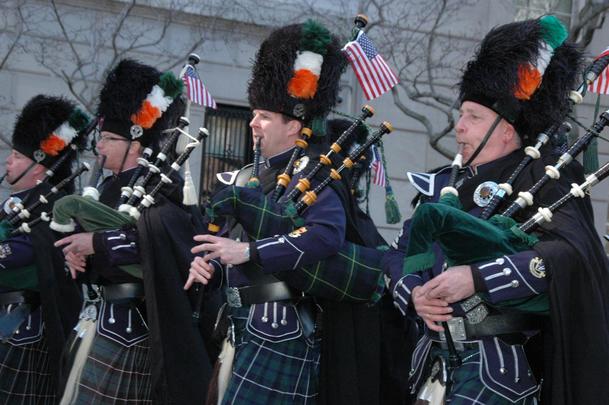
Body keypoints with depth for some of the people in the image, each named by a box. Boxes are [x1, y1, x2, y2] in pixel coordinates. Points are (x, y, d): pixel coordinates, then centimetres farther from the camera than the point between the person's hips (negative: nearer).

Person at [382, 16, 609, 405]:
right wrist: (414, 294, -10)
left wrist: (476, 277, -26)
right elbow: (400, 253, 13)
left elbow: (574, 250, -21)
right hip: (436, 357, 6)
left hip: (496, 362, -6)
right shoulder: (443, 184, 13)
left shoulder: (538, 176, -5)